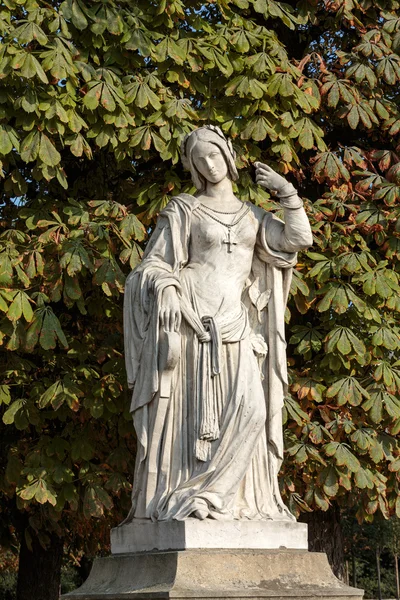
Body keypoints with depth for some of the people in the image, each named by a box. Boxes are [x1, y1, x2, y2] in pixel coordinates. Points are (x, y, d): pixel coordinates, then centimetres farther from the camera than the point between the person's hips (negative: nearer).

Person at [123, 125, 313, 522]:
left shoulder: (252, 216, 20)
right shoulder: (183, 210, 9)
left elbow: (299, 240, 13)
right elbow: (153, 265, 3)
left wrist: (287, 193, 12)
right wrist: (165, 288, -18)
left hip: (235, 326, 4)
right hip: (193, 321, -4)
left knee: (249, 408, -13)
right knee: (193, 410, -13)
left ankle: (209, 492, -14)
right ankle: (177, 497, -13)